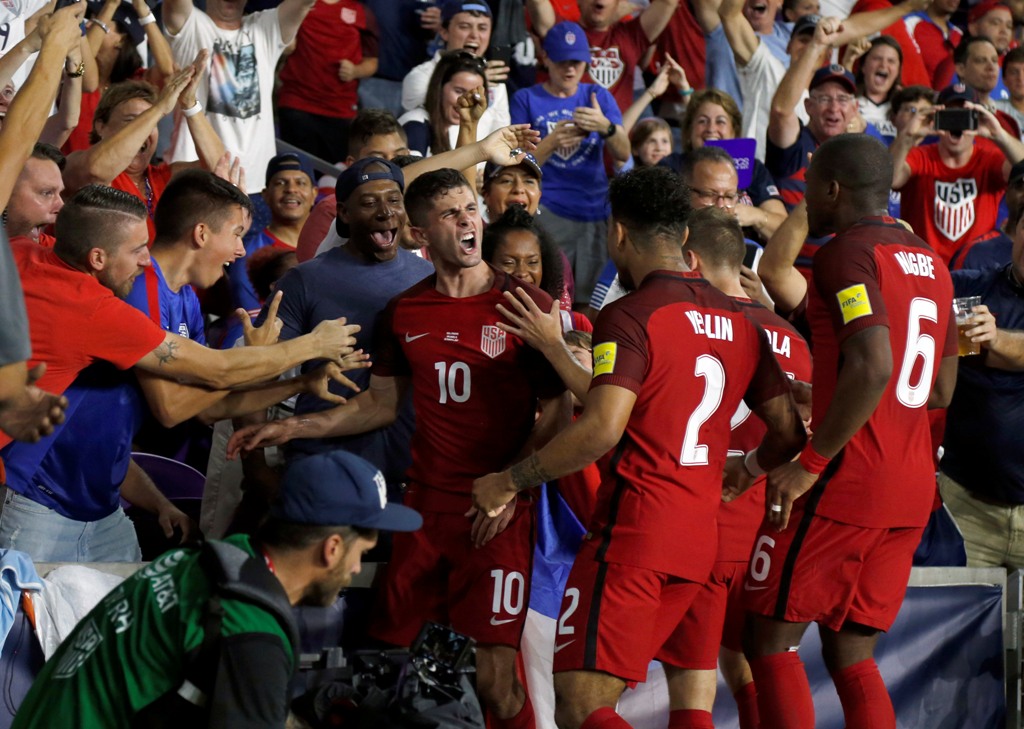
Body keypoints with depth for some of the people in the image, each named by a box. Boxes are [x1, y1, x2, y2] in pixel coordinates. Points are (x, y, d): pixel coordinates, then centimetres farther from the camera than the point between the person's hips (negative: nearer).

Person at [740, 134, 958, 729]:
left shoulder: (849, 251, -11)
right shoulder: (930, 262, 16)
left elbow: (873, 367, -25)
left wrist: (811, 463, -20)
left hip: (846, 480, -8)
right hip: (912, 488, 8)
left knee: (772, 639, -1)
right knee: (851, 653, 11)